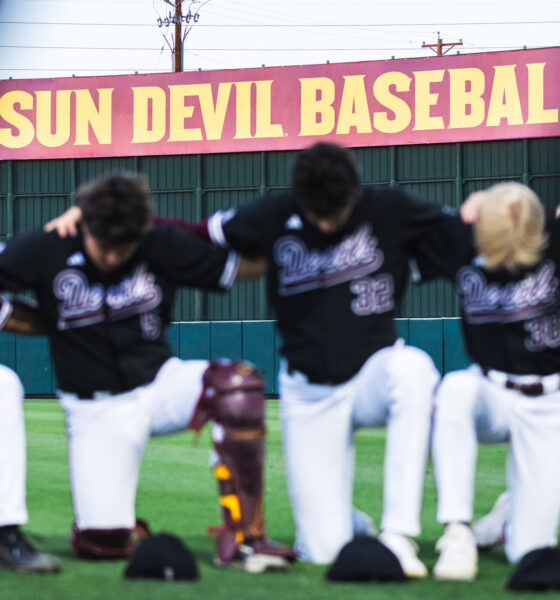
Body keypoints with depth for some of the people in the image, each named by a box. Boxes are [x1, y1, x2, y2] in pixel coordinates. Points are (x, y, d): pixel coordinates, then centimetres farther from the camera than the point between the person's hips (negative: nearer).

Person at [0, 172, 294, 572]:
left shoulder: (163, 249, -6)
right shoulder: (48, 251, -10)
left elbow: (244, 264, -2)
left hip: (160, 382, 1)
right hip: (96, 410, -1)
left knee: (238, 384, -33)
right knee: (102, 543, -16)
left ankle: (241, 537, -24)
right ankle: (132, 531, 26)